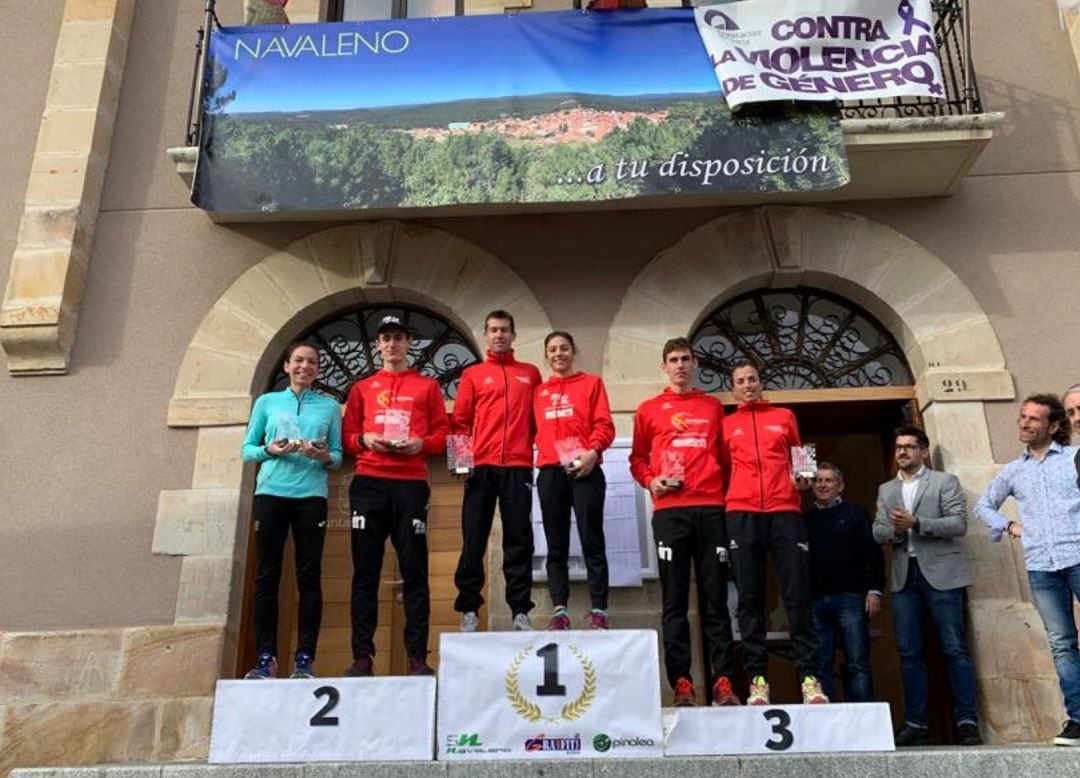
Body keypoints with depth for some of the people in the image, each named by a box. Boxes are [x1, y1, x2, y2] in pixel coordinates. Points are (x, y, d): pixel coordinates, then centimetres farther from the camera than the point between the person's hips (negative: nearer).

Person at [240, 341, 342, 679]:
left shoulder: (330, 406, 12)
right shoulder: (267, 402, 13)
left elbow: (338, 455, 9)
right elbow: (247, 449, 10)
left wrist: (324, 456, -13)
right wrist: (270, 450, -9)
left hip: (311, 495, -1)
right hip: (271, 492, 1)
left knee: (309, 577, -2)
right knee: (266, 575, -1)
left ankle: (304, 659, 2)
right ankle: (266, 657, 5)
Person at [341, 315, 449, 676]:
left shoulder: (427, 386, 13)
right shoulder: (362, 388, 18)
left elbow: (442, 433, 8)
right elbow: (348, 435, 14)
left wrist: (420, 444, -11)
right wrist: (365, 440, -7)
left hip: (411, 483, -1)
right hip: (369, 483, 2)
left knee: (414, 571, -2)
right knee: (366, 571, 0)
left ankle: (417, 656, 2)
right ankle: (362, 655, 5)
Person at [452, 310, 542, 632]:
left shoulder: (530, 374, 15)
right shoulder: (473, 374, 12)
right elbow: (460, 420, 7)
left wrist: (527, 444, 0)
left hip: (518, 466, 1)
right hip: (481, 466, 0)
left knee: (518, 540, 2)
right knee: (474, 540, 0)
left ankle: (521, 610, 7)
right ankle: (468, 610, 7)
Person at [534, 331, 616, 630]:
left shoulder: (591, 383, 10)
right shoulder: (539, 392, 18)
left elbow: (605, 425, 0)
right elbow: (537, 430, 14)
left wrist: (593, 451, -16)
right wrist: (540, 455, -5)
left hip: (584, 469, -3)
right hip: (549, 472, 3)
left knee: (592, 542, -4)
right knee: (556, 545, 4)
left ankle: (599, 611, 0)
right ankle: (560, 611, 7)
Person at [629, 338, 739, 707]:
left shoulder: (714, 407, 16)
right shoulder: (649, 409, 12)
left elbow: (725, 454, 16)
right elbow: (637, 458, 13)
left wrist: (725, 488, 2)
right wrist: (651, 481, -5)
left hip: (711, 507, 1)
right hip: (670, 510, -1)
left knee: (715, 597, 2)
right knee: (675, 599, 0)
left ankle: (722, 682, 5)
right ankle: (681, 683, 3)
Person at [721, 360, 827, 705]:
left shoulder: (784, 417, 18)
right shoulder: (725, 424, 15)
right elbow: (722, 469, 15)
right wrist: (725, 501, 0)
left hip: (785, 512, 0)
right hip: (742, 515, 0)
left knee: (797, 595, -3)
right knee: (750, 598, -1)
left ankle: (809, 677, 2)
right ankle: (757, 679, 2)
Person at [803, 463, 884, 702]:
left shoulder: (855, 514, 9)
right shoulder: (805, 519, 15)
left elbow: (874, 553, 3)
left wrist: (874, 590, -6)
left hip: (850, 598, -2)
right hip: (815, 600, 3)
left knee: (857, 663, -3)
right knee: (819, 666, 3)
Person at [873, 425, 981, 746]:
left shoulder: (945, 481, 6)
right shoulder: (886, 490, 18)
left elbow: (959, 523, -6)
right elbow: (878, 532, 10)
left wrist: (916, 522, -15)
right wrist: (895, 529, -11)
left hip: (940, 573, -4)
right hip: (904, 576, 4)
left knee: (955, 649, -4)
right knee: (909, 653, 3)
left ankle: (967, 722, 2)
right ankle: (915, 723, 8)